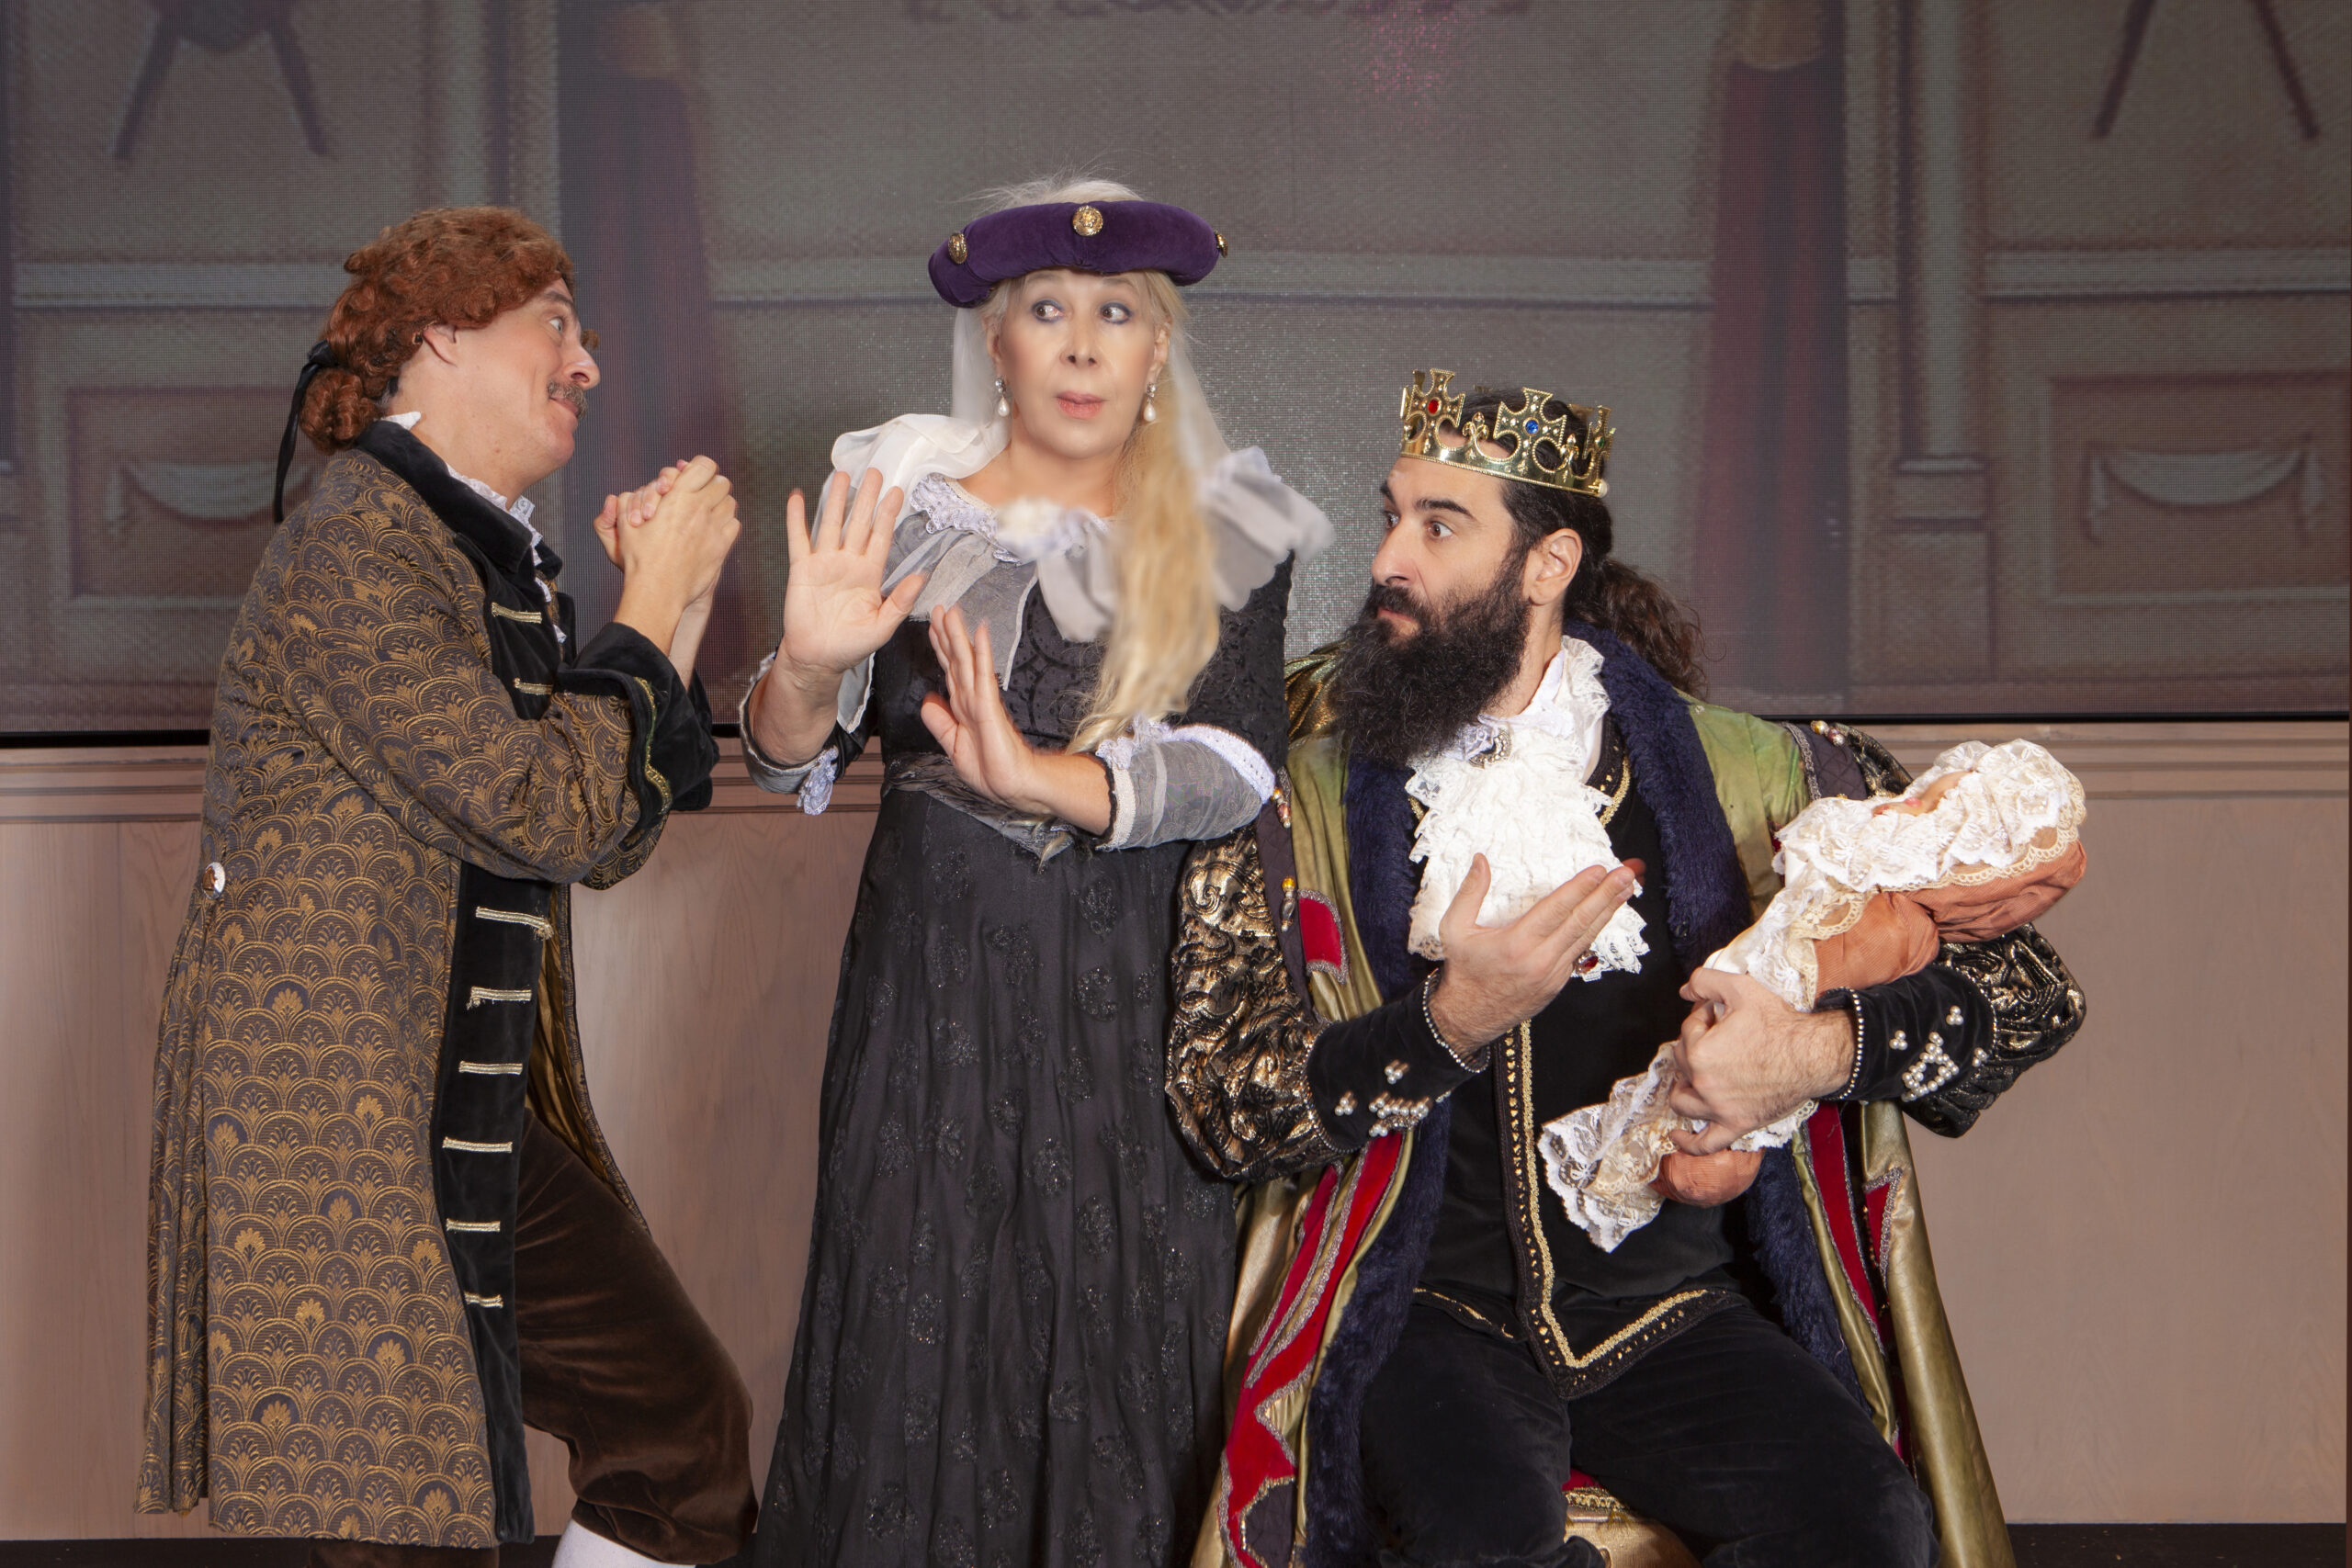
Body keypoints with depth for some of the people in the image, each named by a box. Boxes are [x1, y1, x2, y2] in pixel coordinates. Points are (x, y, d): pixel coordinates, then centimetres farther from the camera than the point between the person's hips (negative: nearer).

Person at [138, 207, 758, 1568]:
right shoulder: (354, 554, -14)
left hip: (487, 1122, 10)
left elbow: (610, 842, 15)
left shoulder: (502, 563, 17)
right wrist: (650, 613, -8)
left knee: (692, 1426, 8)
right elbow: (544, 810, -21)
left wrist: (681, 615, 7)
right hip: (329, 1117, -10)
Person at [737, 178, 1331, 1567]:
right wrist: (810, 664, -21)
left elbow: (1245, 764, -8)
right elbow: (791, 762, 1)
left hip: (1140, 997, 0)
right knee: (921, 1337, 2)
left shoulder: (1227, 538, 6)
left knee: (1128, 1338, 1)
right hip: (935, 984, 0)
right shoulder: (900, 502, 6)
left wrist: (1044, 779, -22)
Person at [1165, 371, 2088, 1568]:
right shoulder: (1296, 794, 5)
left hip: (1679, 1313, 2)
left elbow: (2027, 979, 6)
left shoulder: (1746, 773, 5)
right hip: (1428, 1319, -2)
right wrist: (1447, 1022, -17)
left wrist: (1825, 1050, -13)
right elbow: (1218, 1105, -3)